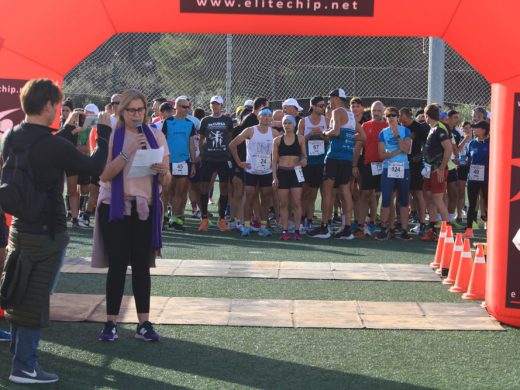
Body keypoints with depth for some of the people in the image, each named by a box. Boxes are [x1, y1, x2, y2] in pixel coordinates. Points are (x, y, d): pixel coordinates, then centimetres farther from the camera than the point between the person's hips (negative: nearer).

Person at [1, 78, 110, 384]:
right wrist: (104, 132, 0)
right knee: (37, 298, 0)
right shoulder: (54, 146, -23)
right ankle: (25, 367, 6)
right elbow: (94, 167, -11)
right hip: (47, 232, -8)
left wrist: (67, 129, 24)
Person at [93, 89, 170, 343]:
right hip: (115, 207, -2)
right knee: (117, 265, -1)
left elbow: (166, 181, 4)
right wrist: (128, 152, -22)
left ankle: (144, 323, 6)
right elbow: (104, 174, -14)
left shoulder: (156, 136, 5)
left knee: (142, 265, 3)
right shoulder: (112, 137, -2)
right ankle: (111, 322, 6)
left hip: (145, 208, 2)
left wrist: (162, 170, -18)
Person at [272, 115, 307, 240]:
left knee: (296, 202, -4)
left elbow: (304, 155, 13)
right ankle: (285, 230, 6)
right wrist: (274, 177, -1)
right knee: (283, 203, 1)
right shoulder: (278, 140, 6)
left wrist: (304, 160, -12)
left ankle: (297, 230, 2)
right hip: (282, 172, 1)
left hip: (295, 171, -1)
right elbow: (274, 160, 6)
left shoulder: (300, 139, 5)